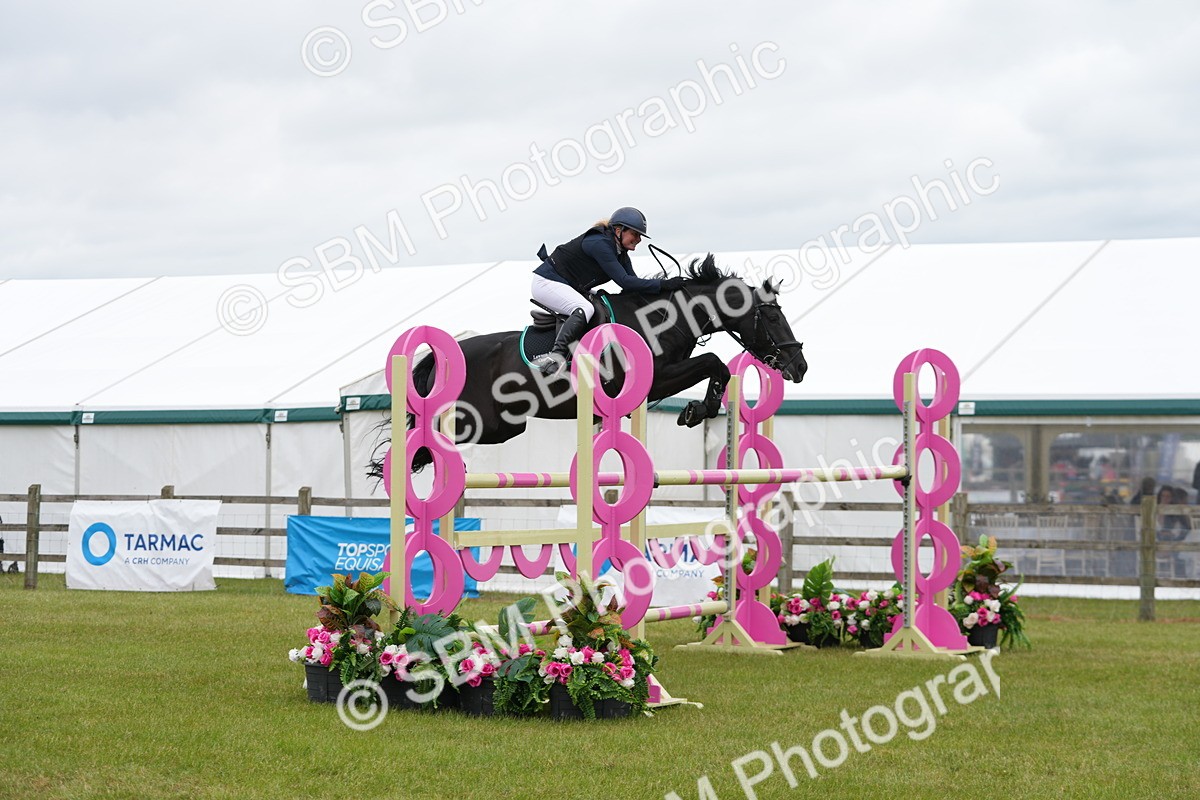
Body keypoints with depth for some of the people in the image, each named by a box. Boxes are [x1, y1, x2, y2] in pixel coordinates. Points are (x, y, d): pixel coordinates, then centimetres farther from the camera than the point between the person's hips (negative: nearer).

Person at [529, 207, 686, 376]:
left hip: (570, 288, 11)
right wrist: (662, 285, -29)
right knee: (584, 309, -34)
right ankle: (557, 354, -48)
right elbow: (624, 282, -28)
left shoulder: (620, 251, 5)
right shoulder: (600, 244, -25)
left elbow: (633, 282, 4)